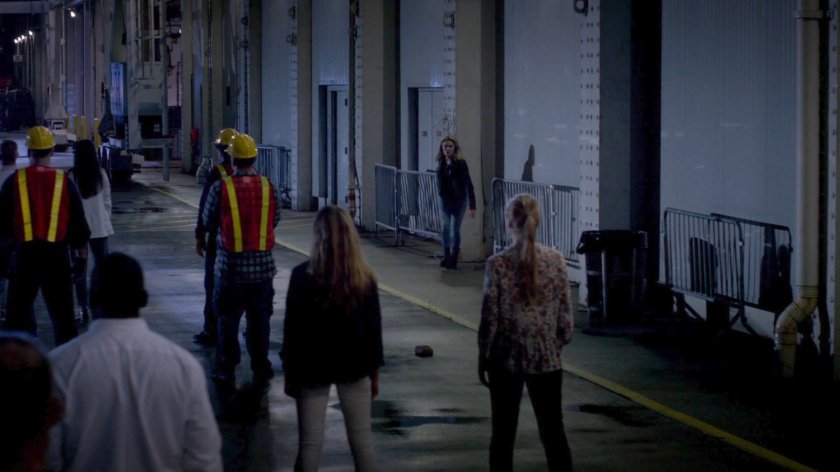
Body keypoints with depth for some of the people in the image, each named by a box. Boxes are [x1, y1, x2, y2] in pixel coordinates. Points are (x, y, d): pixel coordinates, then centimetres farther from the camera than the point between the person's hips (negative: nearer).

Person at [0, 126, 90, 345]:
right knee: (62, 312, 7)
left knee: (18, 310, 10)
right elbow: (78, 221, 2)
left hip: (24, 253, 0)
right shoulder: (64, 181, -1)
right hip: (57, 253, 0)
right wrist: (82, 253, 13)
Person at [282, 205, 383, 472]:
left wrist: (290, 373, 2)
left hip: (312, 367, -2)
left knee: (310, 442, 3)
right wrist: (374, 372, 12)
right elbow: (374, 328, 1)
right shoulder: (365, 278, -5)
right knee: (362, 438, 10)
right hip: (354, 367, 2)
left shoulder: (303, 276, -12)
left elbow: (292, 329, -8)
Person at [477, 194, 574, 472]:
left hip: (506, 358, -2)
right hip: (546, 358, 2)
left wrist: (483, 356, 4)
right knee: (553, 431, 9)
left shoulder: (497, 264, -12)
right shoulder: (556, 260, -5)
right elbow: (565, 314, 0)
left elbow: (490, 317, -9)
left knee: (503, 433, 8)